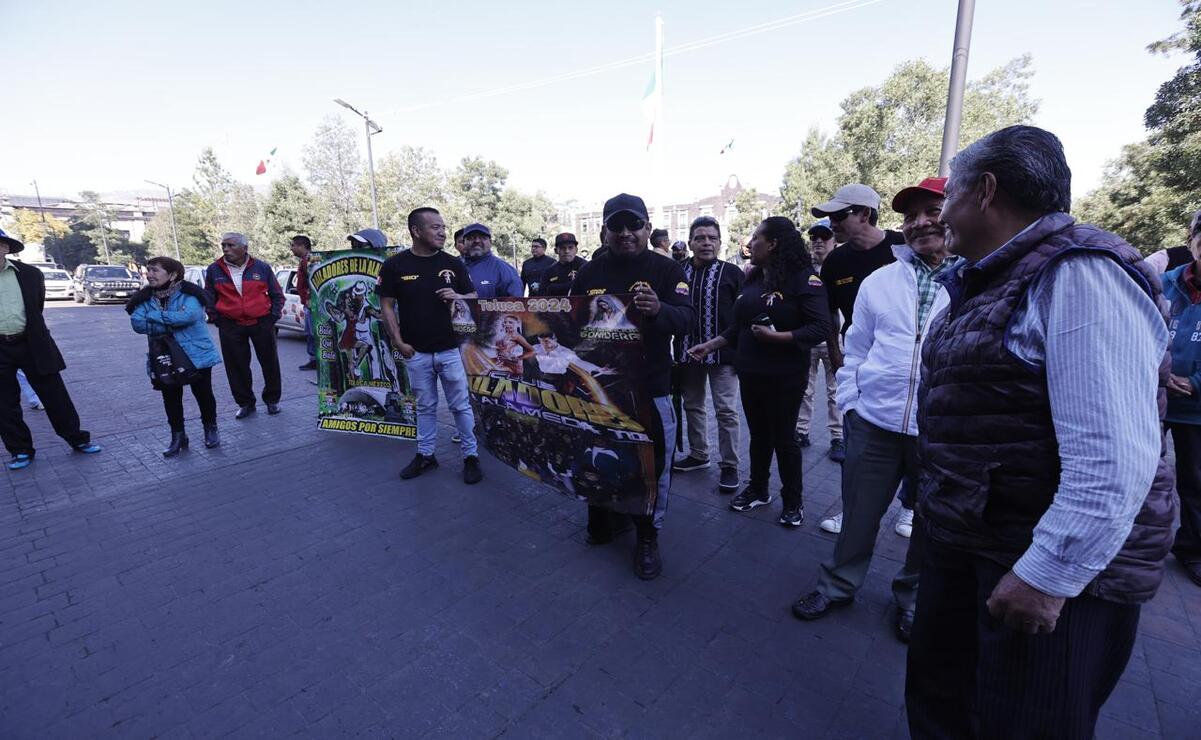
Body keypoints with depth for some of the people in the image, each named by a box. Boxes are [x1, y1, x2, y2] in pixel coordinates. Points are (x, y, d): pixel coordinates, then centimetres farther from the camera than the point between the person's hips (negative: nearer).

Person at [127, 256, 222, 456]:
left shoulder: (189, 294, -11)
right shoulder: (144, 298, 3)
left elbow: (187, 315, -28)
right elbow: (138, 323, -10)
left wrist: (153, 316, -16)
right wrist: (171, 323, -20)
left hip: (196, 355, -4)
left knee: (203, 394, 6)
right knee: (170, 398, 10)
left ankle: (211, 429, 25)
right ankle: (178, 435, 24)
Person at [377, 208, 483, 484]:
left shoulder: (453, 263, 2)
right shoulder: (395, 265, -1)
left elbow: (474, 298, 7)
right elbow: (387, 305, 0)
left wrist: (457, 297, -15)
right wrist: (398, 342, -7)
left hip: (450, 348, 0)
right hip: (416, 351, 0)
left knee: (461, 405, 5)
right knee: (425, 407, 14)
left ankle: (471, 456, 16)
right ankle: (425, 455, 29)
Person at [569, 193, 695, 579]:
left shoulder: (667, 269, -2)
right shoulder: (589, 272, 5)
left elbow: (686, 318, -14)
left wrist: (658, 309, -34)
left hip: (651, 387, -2)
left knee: (652, 463, 5)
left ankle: (648, 535, 26)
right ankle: (601, 521, 40)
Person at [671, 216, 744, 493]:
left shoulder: (732, 272, -2)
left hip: (722, 353, -4)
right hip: (688, 353, 4)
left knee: (726, 410, 0)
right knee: (692, 405, 16)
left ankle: (729, 465, 14)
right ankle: (698, 454, 33)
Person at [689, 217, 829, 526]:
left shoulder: (802, 277, -13)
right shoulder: (752, 278, 9)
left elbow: (821, 327, -19)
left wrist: (777, 337, -26)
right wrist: (710, 345, 8)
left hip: (784, 376, -6)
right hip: (750, 372, 6)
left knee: (784, 438, 7)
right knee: (758, 434, 17)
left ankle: (793, 500, 26)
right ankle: (758, 489, 34)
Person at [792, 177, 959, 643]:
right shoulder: (879, 281, 5)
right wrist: (848, 402, 4)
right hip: (874, 423, 2)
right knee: (858, 514, 15)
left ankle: (912, 598, 42)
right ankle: (838, 585, 37)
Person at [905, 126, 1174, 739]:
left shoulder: (1079, 274, -18)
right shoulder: (993, 281, 10)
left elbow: (1114, 458, -25)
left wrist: (1046, 575, -23)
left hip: (1053, 565, -8)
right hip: (966, 543, 8)